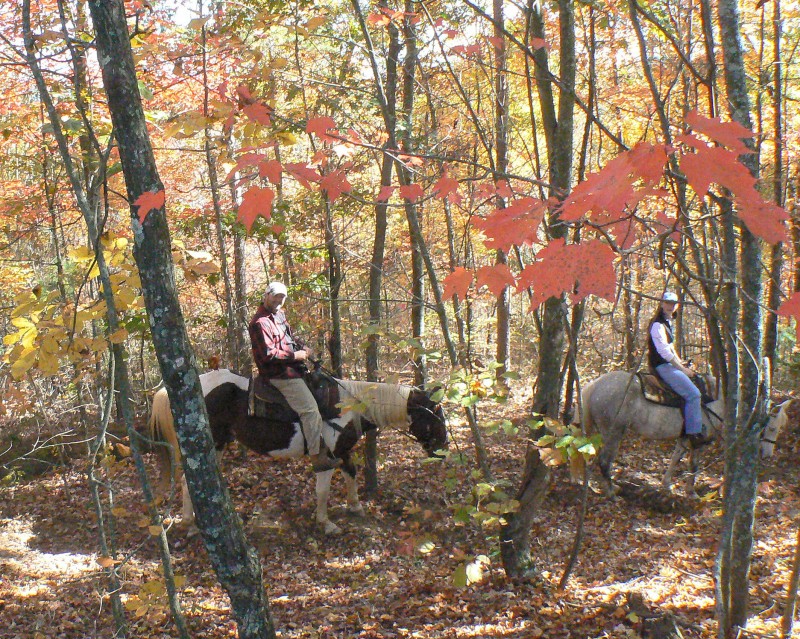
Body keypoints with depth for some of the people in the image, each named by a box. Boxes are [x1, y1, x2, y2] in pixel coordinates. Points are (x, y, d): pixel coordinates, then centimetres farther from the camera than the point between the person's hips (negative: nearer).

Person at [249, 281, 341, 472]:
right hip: (279, 374, -11)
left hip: (290, 368, 11)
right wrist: (295, 355, -16)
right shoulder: (260, 322, -16)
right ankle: (317, 457, -15)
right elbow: (268, 354, -23)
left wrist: (301, 345, 7)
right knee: (310, 409, -17)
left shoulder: (278, 315, 15)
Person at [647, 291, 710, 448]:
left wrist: (681, 363, 13)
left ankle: (696, 430, 12)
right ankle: (694, 435, -17)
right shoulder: (658, 324, -16)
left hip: (668, 364, 11)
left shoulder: (667, 322, 17)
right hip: (662, 366, -11)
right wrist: (682, 369, -15)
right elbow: (664, 352, -21)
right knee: (693, 393, -19)